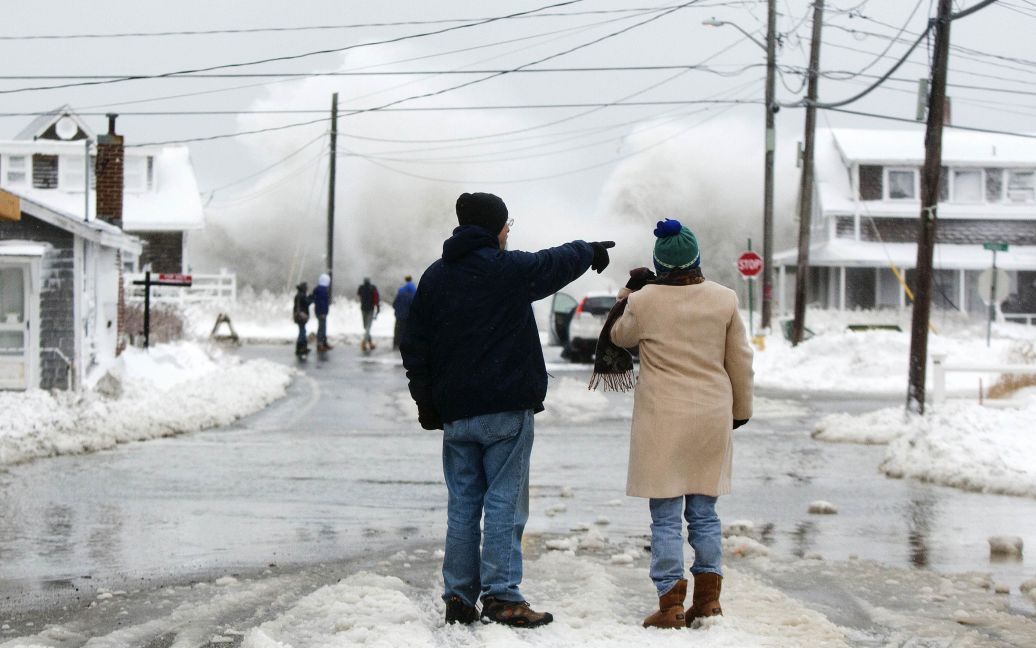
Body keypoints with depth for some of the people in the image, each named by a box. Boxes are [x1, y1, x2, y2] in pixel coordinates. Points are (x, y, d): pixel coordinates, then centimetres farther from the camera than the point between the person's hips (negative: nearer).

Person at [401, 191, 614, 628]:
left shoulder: (435, 277, 8)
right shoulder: (510, 269, -7)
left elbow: (415, 346, 10)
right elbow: (557, 263, 11)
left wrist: (427, 403, 16)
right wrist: (591, 251, 32)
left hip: (455, 412, 5)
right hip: (506, 410, -5)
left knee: (462, 504, 8)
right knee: (504, 502, -3)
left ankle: (459, 598, 9)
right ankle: (501, 596, -6)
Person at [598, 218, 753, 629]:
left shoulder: (643, 301, -8)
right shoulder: (724, 300, 1)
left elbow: (620, 337, 13)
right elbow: (740, 362, 8)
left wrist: (625, 299, 28)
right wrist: (740, 410, 20)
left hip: (662, 420, -3)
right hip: (711, 419, 3)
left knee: (665, 517, 1)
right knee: (703, 512, 12)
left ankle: (671, 605, -1)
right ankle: (708, 598, 12)